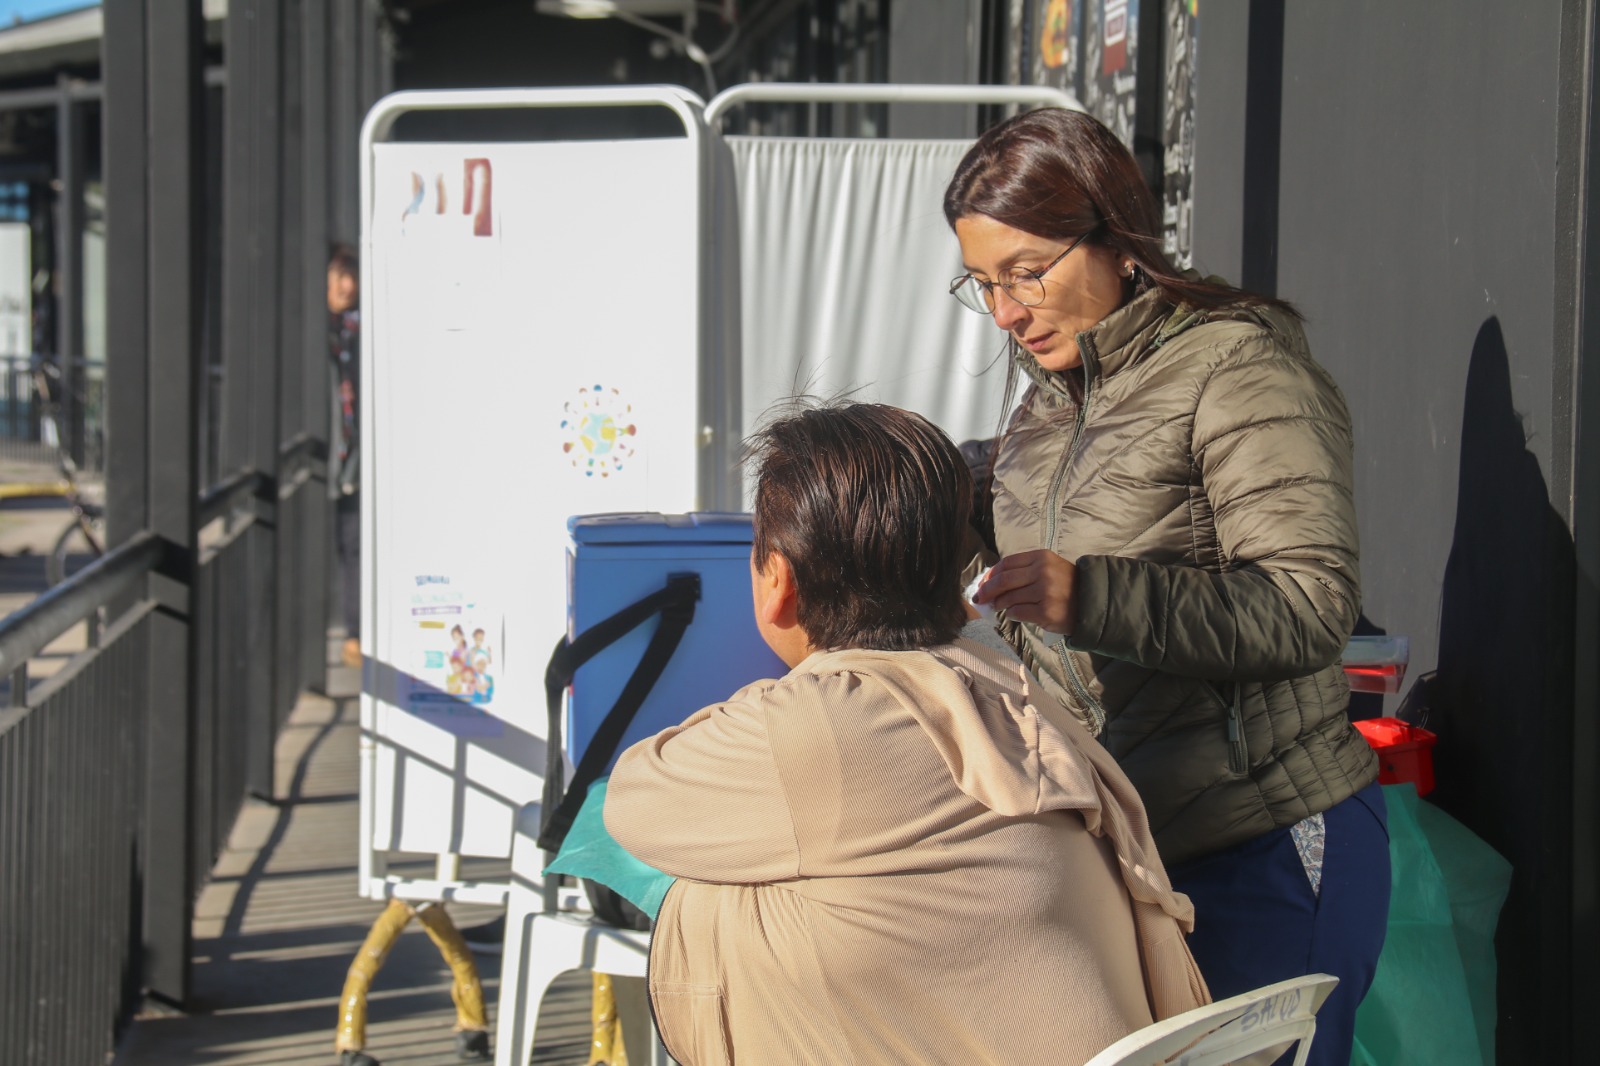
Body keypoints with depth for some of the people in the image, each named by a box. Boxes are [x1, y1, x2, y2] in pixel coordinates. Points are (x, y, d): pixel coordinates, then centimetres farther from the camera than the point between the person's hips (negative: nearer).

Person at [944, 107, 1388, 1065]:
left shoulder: (1241, 367, -7)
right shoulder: (1053, 397, 18)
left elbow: (1313, 605, -20)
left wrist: (1090, 598, -29)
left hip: (1260, 851, -7)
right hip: (1109, 852, 7)